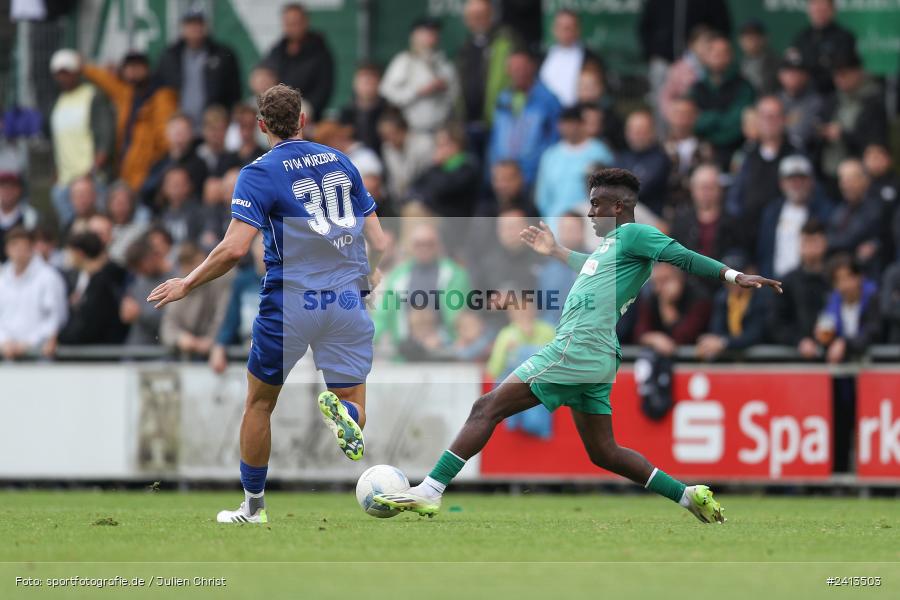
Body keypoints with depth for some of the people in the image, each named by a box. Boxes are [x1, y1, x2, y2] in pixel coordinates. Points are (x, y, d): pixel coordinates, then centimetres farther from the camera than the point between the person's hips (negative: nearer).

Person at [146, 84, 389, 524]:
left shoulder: (259, 173, -5)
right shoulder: (341, 162, 9)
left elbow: (234, 248, -16)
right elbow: (377, 241, 10)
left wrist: (187, 284, -3)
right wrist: (368, 276, 29)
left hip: (289, 302, -3)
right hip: (347, 302, 3)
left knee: (260, 402, 17)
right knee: (353, 408, 8)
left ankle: (253, 507, 24)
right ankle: (344, 412, -29)